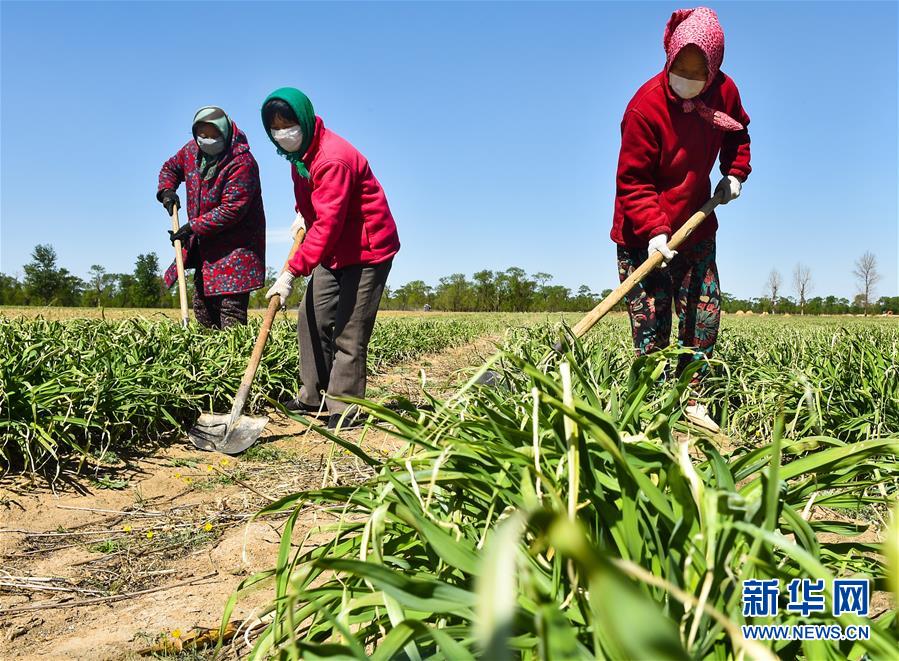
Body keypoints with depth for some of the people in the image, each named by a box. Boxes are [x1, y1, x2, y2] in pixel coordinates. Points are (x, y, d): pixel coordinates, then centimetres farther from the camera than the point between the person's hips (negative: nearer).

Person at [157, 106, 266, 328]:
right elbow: (170, 168, 25)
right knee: (202, 308, 14)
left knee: (231, 309, -14)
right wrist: (166, 190, 4)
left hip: (235, 246, -8)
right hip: (206, 247, 8)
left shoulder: (242, 162, -21)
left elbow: (231, 209, -26)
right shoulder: (192, 150, 4)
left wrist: (193, 227, -23)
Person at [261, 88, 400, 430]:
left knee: (349, 332, -10)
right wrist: (302, 215, 7)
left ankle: (344, 410, -2)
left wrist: (292, 272, -35)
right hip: (334, 251, 10)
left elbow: (327, 224, -33)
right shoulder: (300, 152, 5)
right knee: (312, 318, 8)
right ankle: (313, 397, 17)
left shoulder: (333, 159, -26)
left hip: (368, 250, -10)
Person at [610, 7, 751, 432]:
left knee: (705, 314, 7)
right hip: (643, 236, -6)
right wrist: (654, 231, -30)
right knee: (652, 330, -5)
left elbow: (738, 134, 20)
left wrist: (734, 172, 3)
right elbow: (632, 181, -20)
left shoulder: (723, 93, -3)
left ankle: (691, 401, 19)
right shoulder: (646, 106, -21)